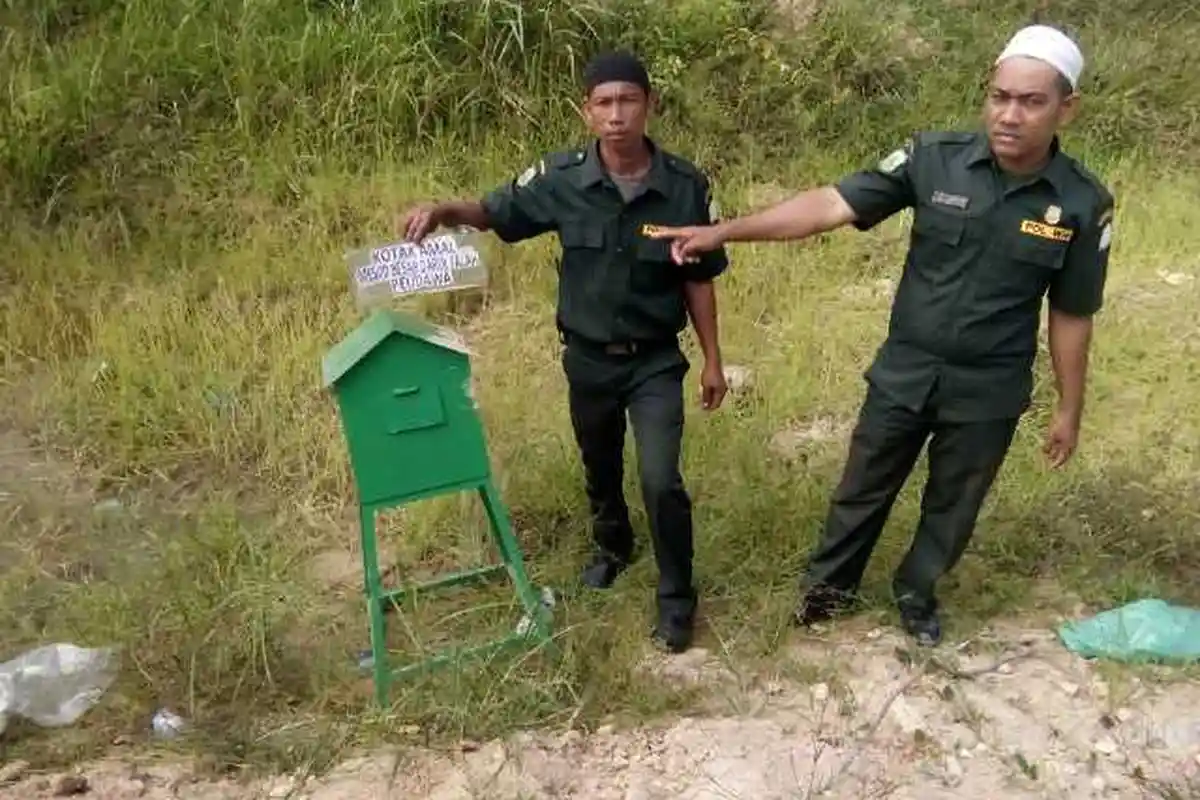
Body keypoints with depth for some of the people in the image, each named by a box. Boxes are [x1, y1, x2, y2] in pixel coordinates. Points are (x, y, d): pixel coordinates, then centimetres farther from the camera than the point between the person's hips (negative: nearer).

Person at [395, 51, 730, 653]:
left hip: (656, 361, -2)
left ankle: (677, 598, 14)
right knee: (600, 469, 22)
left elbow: (698, 279, -3)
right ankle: (612, 548, 52)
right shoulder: (561, 179, -13)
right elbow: (494, 212, 0)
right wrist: (443, 210, -22)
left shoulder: (685, 186, -13)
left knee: (660, 481, -9)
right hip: (587, 358, 2)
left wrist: (712, 360, 0)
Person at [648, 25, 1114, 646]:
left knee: (953, 504, 19)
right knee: (864, 487, 17)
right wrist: (724, 232, -26)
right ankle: (831, 582, 41)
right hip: (903, 373, 0)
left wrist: (1069, 410, 4)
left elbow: (1071, 316, -2)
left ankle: (917, 592, 45)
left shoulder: (1082, 204, -11)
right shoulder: (934, 159, -13)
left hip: (988, 392, 0)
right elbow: (831, 204, -18)